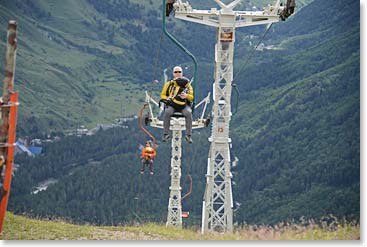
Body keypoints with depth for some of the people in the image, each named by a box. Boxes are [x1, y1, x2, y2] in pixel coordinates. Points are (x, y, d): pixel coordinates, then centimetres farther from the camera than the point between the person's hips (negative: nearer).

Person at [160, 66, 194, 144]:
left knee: (188, 113, -32)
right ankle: (166, 134, -26)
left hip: (184, 105, 0)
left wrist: (186, 96, -14)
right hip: (171, 105, 0)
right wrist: (167, 99, -6)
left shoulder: (187, 84, 12)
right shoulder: (169, 84, 14)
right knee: (167, 112, -33)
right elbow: (162, 95, 16)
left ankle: (188, 135, -28)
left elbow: (192, 97, 8)